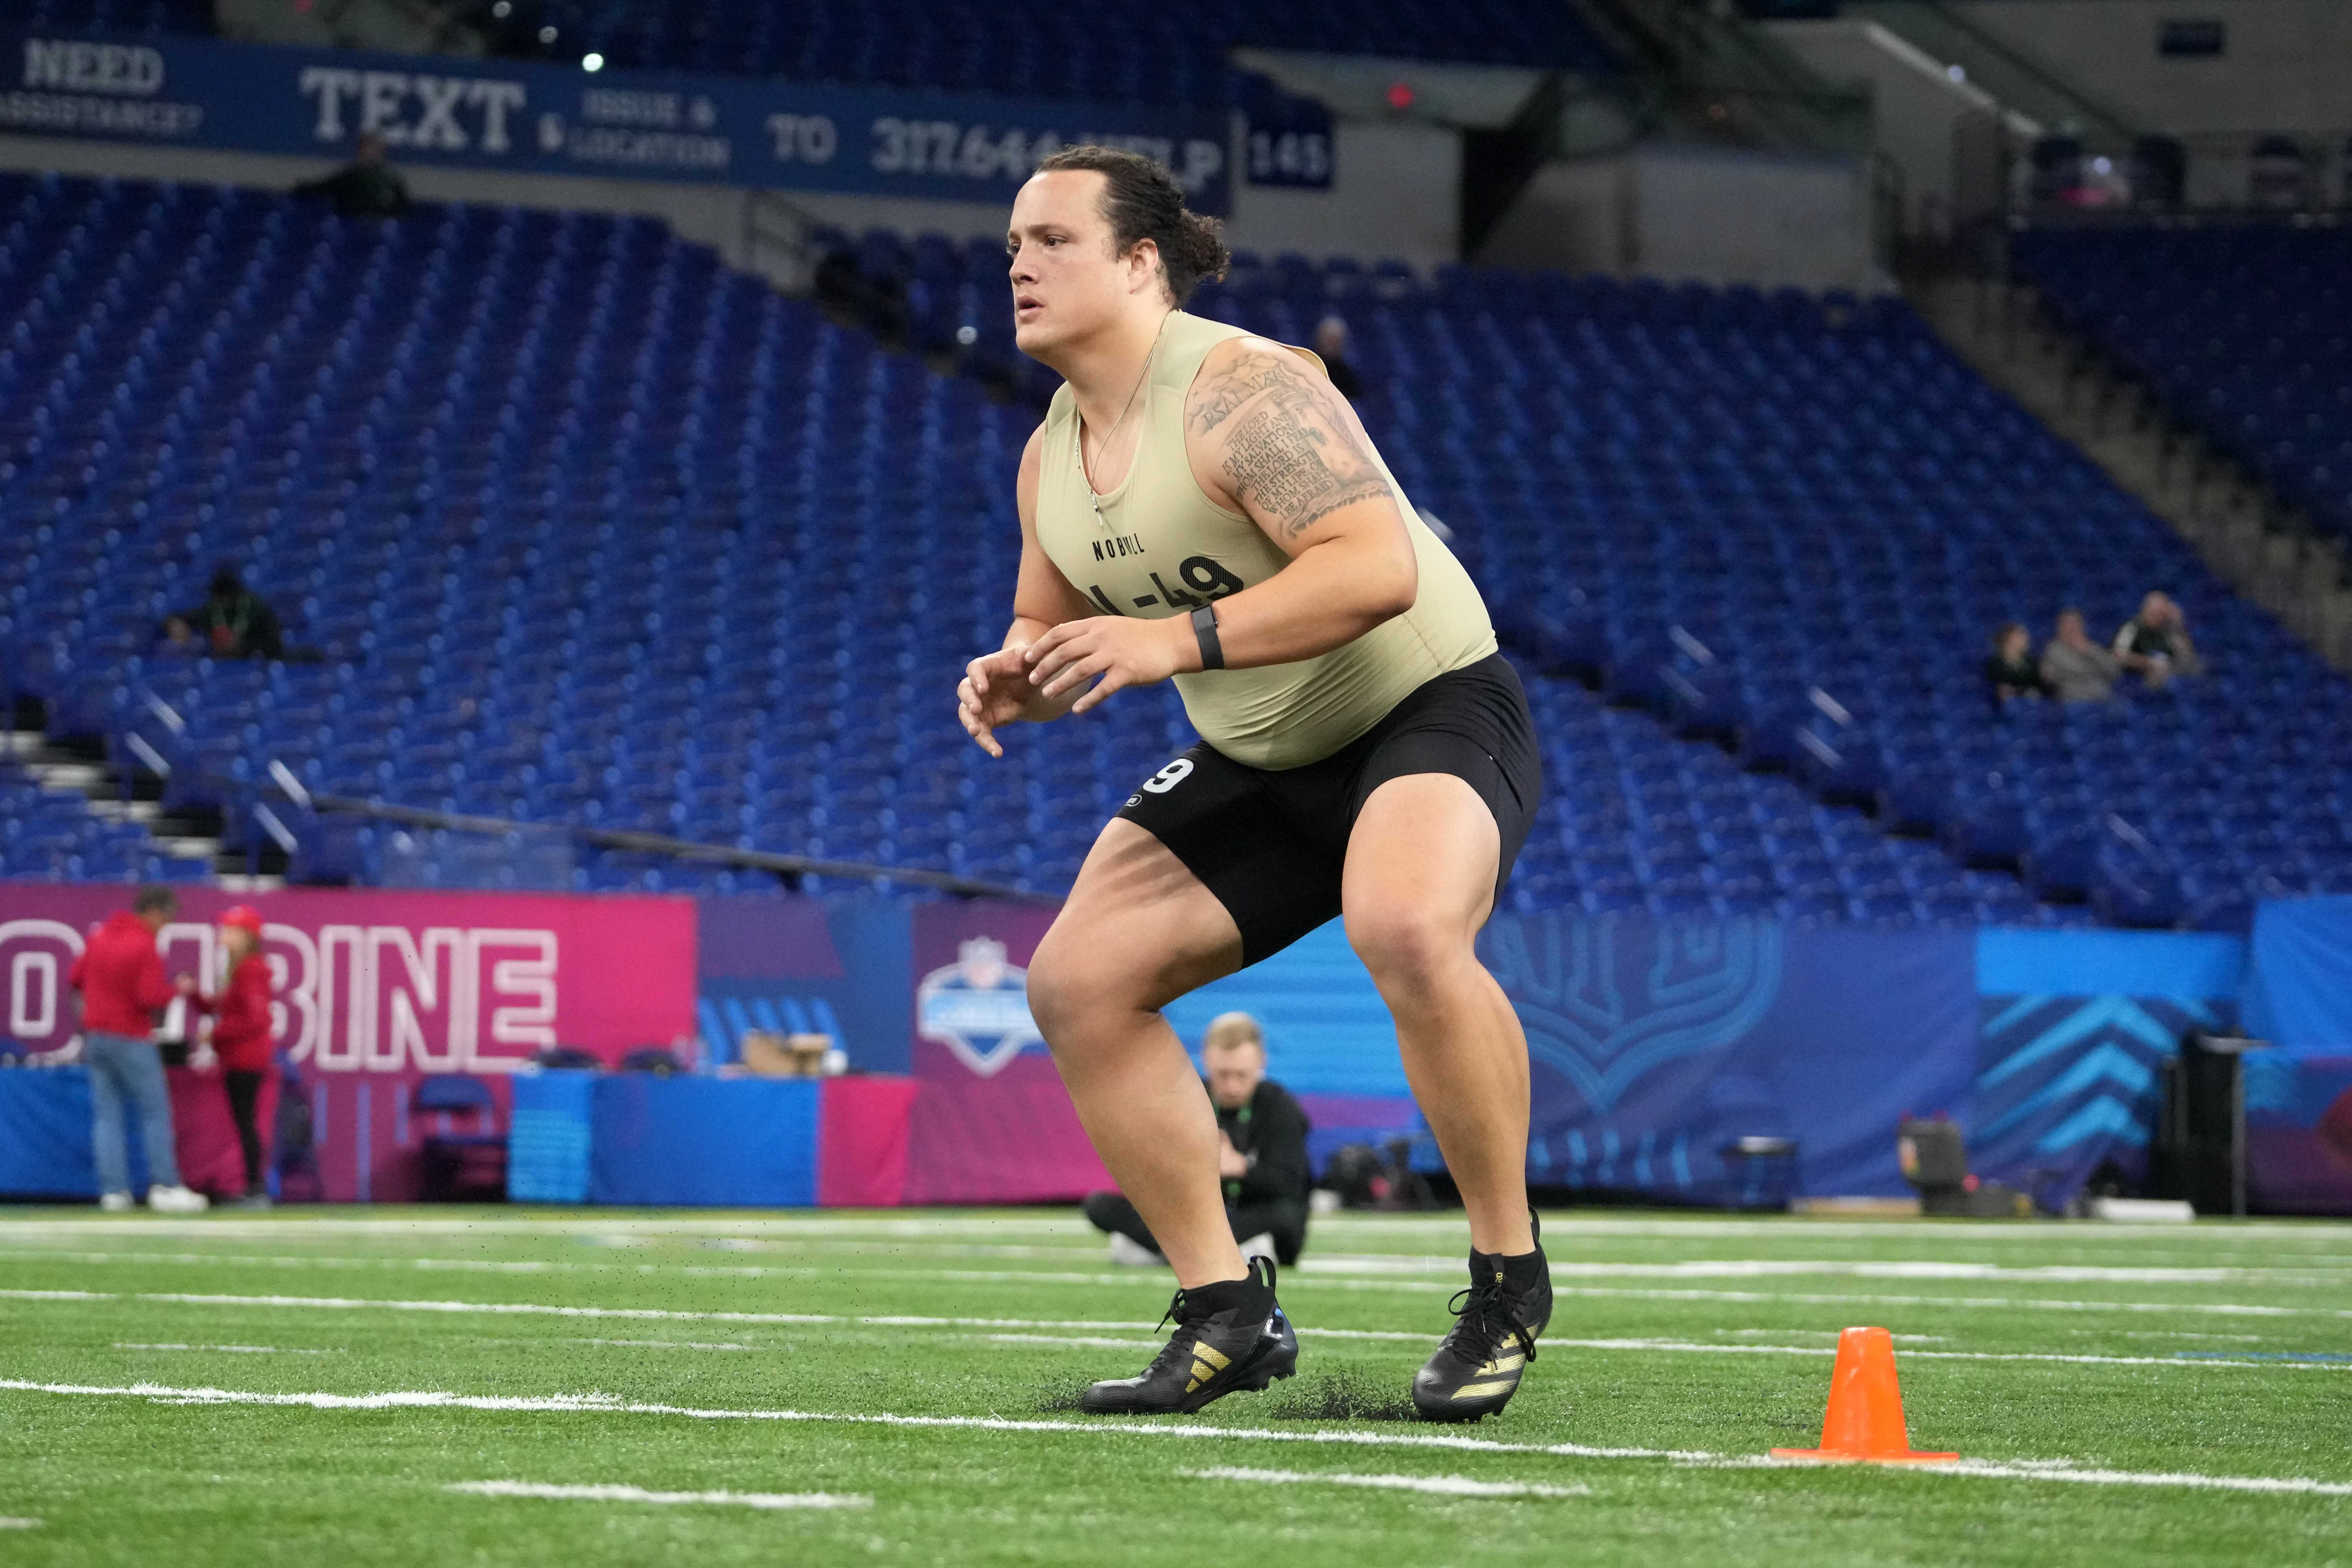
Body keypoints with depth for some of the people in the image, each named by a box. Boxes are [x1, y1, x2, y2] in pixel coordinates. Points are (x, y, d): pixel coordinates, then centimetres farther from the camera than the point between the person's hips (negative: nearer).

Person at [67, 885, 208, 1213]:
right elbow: (151, 998, -21)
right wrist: (178, 989, -4)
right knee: (155, 1112, 2)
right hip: (131, 1040, -7)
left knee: (106, 1115, 6)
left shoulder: (99, 938, 7)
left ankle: (113, 1190, 2)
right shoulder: (144, 947, -15)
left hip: (95, 1037, 7)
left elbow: (74, 978, 15)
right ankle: (164, 1188, 0)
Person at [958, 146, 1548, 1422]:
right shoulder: (1052, 457, 5)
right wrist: (1015, 679, -7)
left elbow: (1378, 564, -33)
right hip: (1259, 766, 9)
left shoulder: (1239, 389, -22)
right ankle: (1226, 1316, 2)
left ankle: (1508, 1279, -20)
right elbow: (1051, 630, 18)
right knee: (1077, 981, -5)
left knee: (1405, 930, -38)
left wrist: (1180, 641, -38)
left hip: (1431, 709, -9)